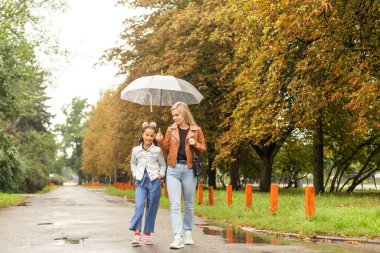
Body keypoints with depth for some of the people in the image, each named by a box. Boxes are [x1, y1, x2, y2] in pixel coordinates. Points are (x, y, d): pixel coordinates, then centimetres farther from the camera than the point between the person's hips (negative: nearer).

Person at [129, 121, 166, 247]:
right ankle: (137, 234, -18)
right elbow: (133, 163, 22)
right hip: (141, 181, 1)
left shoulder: (157, 150, 2)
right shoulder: (136, 150, 7)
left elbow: (163, 165, 12)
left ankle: (148, 234, 12)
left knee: (152, 208, 3)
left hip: (154, 181, -1)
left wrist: (160, 175, -3)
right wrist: (135, 174, 8)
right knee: (139, 206, -14)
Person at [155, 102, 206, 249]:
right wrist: (160, 141, -8)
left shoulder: (196, 130, 3)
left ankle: (187, 233, 26)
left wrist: (195, 144, -11)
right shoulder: (171, 129, 7)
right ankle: (178, 237, -13)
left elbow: (203, 149, 8)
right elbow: (166, 150, 10)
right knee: (175, 204, -9)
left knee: (188, 204, 11)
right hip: (173, 169, 1)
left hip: (189, 169, 0)